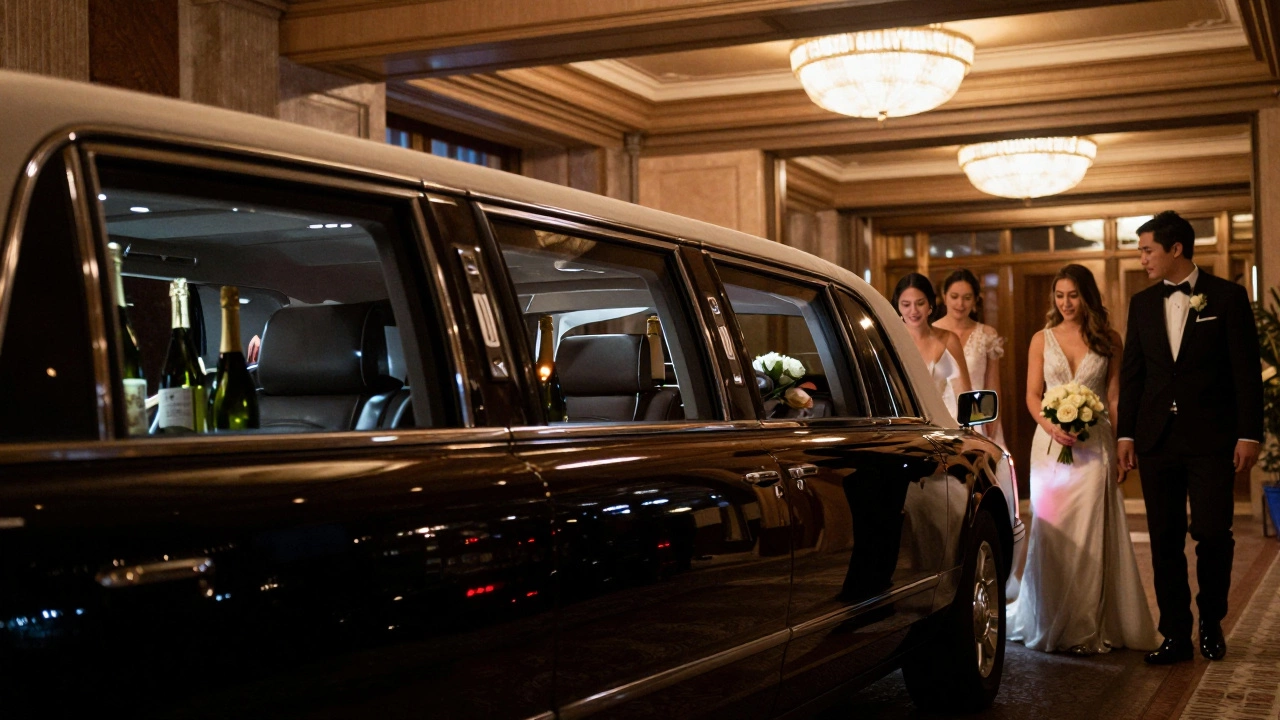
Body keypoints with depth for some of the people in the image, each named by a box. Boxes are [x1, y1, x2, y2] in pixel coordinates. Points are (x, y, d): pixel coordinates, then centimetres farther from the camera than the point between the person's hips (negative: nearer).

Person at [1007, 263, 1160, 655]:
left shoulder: (1108, 340, 6)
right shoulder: (1042, 339, 9)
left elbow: (1115, 397, 5)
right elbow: (1032, 395, 7)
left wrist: (1123, 445, -6)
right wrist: (1052, 426, -12)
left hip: (1094, 444, -1)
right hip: (1051, 442, 1)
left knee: (1089, 531, -5)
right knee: (1051, 531, 1)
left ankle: (1086, 628, 1)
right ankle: (1048, 622, 12)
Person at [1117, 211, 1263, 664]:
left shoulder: (1227, 297, -1)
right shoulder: (1142, 304, 10)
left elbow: (1247, 370, -3)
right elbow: (1132, 373, 12)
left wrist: (1249, 434, -9)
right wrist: (1126, 433, 6)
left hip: (1211, 439, -4)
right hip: (1157, 439, 4)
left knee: (1212, 533, -4)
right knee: (1165, 541, 4)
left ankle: (1211, 622, 19)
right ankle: (1175, 635, 11)